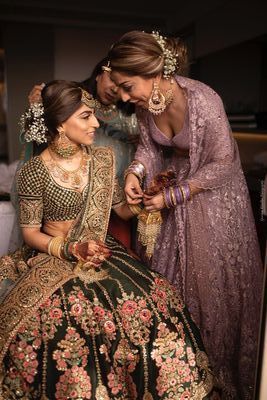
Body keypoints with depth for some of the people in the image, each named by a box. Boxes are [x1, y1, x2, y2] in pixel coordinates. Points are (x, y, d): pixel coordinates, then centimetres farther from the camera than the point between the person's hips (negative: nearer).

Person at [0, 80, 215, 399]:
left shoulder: (102, 158, 2)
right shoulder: (33, 172, -11)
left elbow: (123, 209, 9)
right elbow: (31, 234, -5)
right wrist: (73, 249, -19)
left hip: (101, 251, 3)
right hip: (55, 257, -3)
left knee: (152, 305, -18)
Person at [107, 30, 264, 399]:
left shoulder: (203, 100, -30)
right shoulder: (144, 103, -11)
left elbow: (222, 163, -22)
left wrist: (172, 196, -21)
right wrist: (135, 172, -18)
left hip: (214, 190, -5)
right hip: (173, 179, 6)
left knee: (212, 277, 6)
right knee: (167, 271, 12)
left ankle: (220, 370, 34)